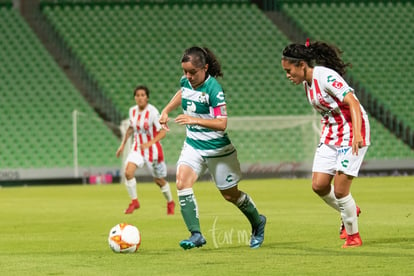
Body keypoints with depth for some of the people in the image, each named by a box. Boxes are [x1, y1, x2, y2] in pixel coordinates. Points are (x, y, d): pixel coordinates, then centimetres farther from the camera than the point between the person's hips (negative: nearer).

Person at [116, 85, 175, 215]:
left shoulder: (153, 112, -19)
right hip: (137, 148, 4)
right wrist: (123, 144, 15)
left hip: (153, 149, -4)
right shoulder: (132, 111, -1)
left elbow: (162, 132, -19)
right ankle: (134, 201, -3)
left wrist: (149, 143, -32)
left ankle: (170, 203, 36)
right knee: (128, 172, -20)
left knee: (159, 180, 10)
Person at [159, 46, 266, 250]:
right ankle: (196, 235, -19)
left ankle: (257, 223, 37)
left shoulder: (213, 88, -23)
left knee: (230, 195, 9)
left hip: (217, 149, -6)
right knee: (182, 182, -20)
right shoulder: (186, 81, -2)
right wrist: (166, 111, 13)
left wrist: (195, 120, -38)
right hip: (193, 145, 6)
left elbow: (222, 124, -27)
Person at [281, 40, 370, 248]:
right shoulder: (306, 83, 6)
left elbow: (353, 103, -26)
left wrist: (357, 134, -36)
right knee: (318, 185, 0)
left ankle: (353, 236, 9)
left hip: (352, 132, -8)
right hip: (331, 134, 8)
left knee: (340, 190, -10)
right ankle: (349, 212, 27)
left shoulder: (325, 76, -20)